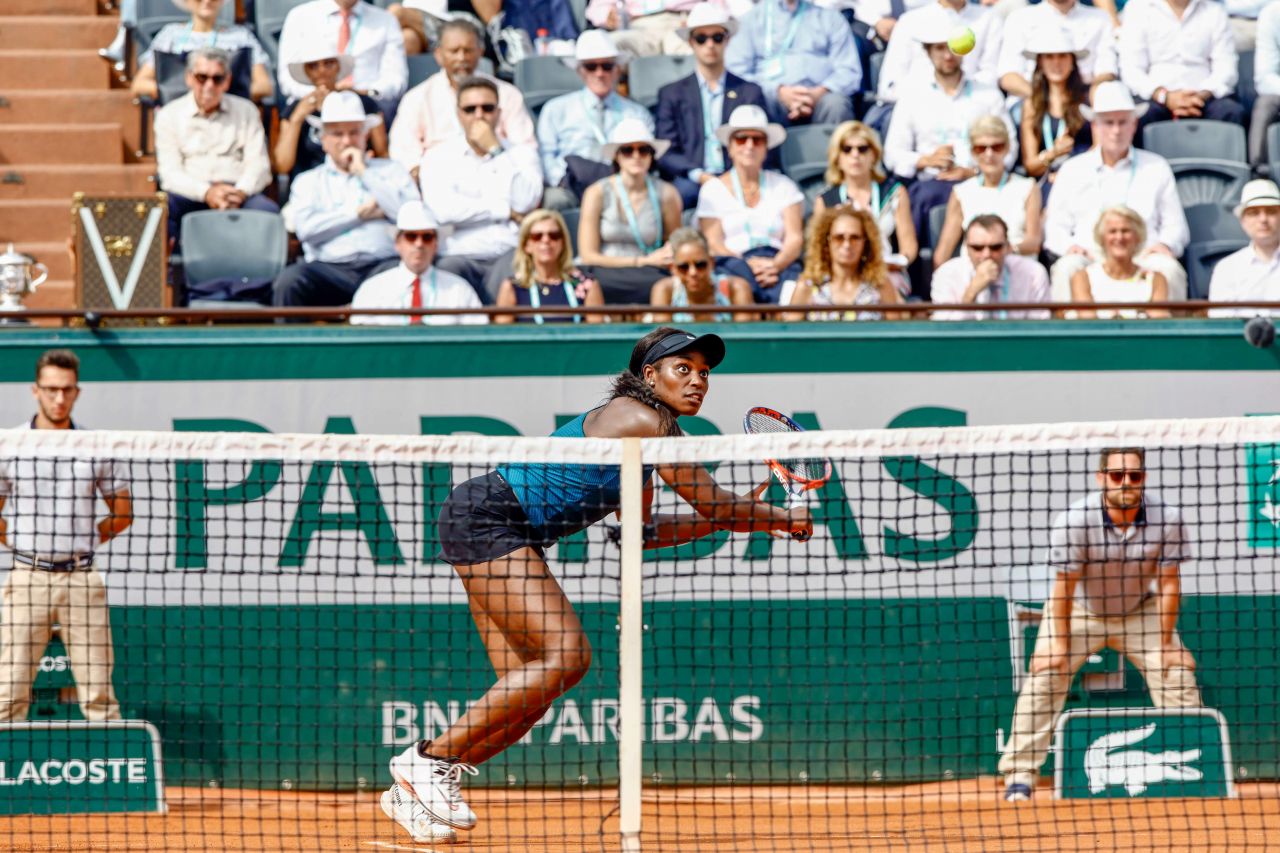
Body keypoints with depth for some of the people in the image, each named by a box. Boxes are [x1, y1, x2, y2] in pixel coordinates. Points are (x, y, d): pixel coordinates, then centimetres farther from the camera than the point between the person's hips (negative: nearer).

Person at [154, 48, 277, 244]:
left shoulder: (246, 111, 18)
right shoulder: (169, 115, 13)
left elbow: (258, 165, 8)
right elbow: (170, 172, 2)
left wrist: (239, 193, -15)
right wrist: (206, 193, -18)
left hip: (238, 193, 1)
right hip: (190, 196, -1)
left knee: (267, 210, -33)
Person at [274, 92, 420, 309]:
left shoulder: (391, 171, 20)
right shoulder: (308, 181, 20)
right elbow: (305, 228, 1)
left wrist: (363, 173, 6)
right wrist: (361, 212, 2)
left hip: (382, 264, 0)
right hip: (329, 267, 0)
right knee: (289, 280, -31)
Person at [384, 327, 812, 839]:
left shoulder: (642, 432, 15)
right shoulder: (641, 420, -15)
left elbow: (638, 531, 22)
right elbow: (714, 504, -14)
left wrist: (732, 517, 20)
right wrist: (780, 519, 2)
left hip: (507, 536, 10)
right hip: (487, 519, -10)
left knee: (530, 690, 4)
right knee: (567, 655, -19)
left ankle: (417, 788, 6)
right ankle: (431, 758, -16)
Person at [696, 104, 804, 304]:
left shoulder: (783, 186, 21)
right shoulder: (713, 189, 17)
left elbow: (795, 238, 9)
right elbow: (713, 244, 5)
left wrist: (775, 265, -15)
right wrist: (750, 265, -16)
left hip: (780, 263, 1)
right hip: (734, 261, -1)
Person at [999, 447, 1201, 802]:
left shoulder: (1167, 518, -25)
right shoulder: (1073, 521, -31)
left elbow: (1168, 582, -17)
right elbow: (1065, 584, -23)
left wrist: (1166, 644, -14)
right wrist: (1059, 644, -19)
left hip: (1139, 610, 2)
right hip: (1080, 610, -2)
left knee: (1177, 671, -7)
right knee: (1044, 676, -15)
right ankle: (1020, 775, -11)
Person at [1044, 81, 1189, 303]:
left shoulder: (1157, 167, 21)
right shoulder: (1072, 170, 21)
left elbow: (1176, 226, 19)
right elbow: (1055, 226, 18)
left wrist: (1165, 244, -5)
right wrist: (1070, 246, -6)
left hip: (1142, 258, 0)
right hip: (1089, 257, 0)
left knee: (1169, 269, -33)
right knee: (1067, 269, -35)